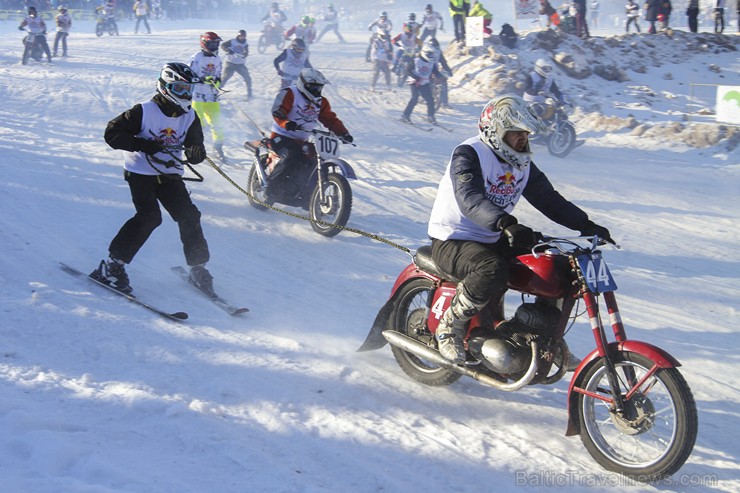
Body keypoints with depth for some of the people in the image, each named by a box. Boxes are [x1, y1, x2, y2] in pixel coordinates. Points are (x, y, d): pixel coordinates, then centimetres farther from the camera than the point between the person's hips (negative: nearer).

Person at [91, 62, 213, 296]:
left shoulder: (190, 117, 1)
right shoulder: (144, 111, -14)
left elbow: (195, 147, 3)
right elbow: (112, 133, -15)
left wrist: (196, 152, -23)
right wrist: (144, 145, -25)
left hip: (169, 174, 5)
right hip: (140, 173, -5)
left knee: (189, 216, -5)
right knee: (149, 217, -22)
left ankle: (198, 268, 11)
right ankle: (111, 266, -14)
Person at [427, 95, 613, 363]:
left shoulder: (521, 163, 10)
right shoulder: (468, 154, -16)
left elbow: (548, 198, 10)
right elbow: (470, 199, -33)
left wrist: (586, 225, -4)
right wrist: (507, 224, -49)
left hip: (494, 240, 8)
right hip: (452, 241, -8)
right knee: (492, 271, -39)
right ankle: (450, 327, -19)